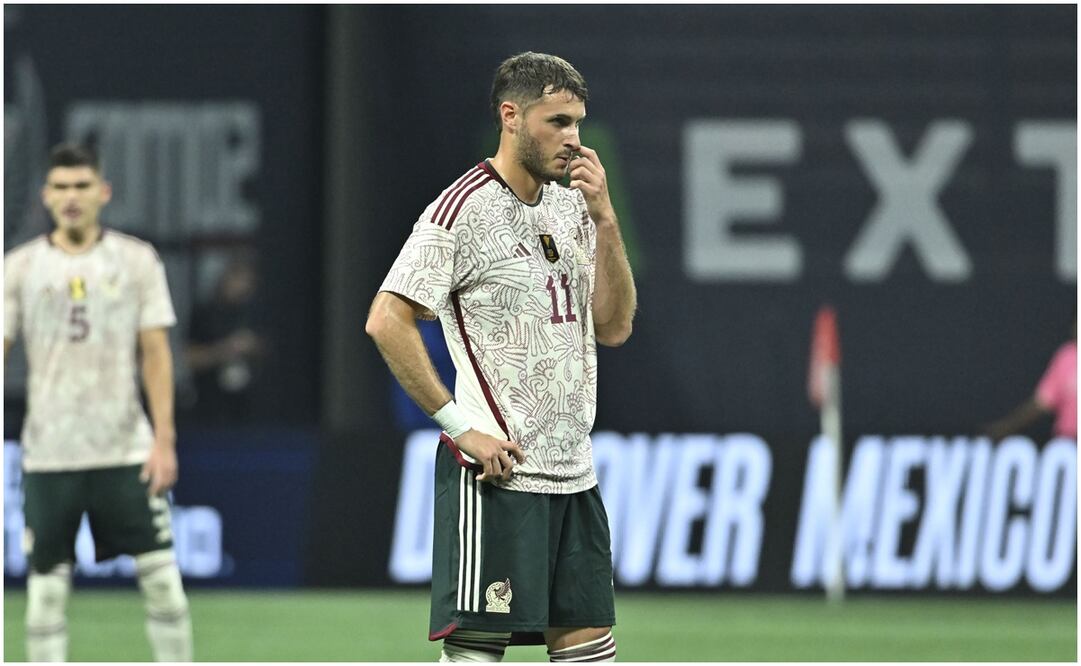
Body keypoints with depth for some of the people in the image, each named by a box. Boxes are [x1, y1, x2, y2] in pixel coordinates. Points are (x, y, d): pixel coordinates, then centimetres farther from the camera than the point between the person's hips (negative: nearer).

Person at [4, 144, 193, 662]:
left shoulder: (136, 261, 4)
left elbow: (156, 354, 3)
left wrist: (164, 440, -6)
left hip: (126, 450, 0)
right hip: (48, 456, 0)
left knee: (163, 580, -4)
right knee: (46, 589, 0)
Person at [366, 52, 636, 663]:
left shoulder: (571, 207, 14)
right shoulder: (465, 207, -10)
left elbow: (614, 327, 10)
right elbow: (387, 322, -14)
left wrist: (605, 218, -1)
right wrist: (461, 426, -16)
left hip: (573, 472, 8)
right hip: (497, 473, -8)